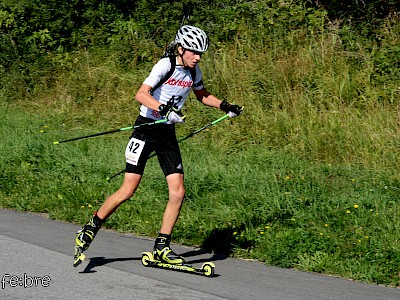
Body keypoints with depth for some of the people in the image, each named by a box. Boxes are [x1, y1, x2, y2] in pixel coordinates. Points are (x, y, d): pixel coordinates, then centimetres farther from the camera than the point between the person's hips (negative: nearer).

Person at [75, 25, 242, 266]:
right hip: (146, 130, -6)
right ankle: (90, 229, 11)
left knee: (178, 193, -5)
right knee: (128, 191, -7)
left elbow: (202, 95, 25)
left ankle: (162, 248, 6)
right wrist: (165, 109, -44)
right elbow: (141, 95, -30)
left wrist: (225, 106, 11)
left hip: (168, 135, 6)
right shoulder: (165, 65, -17)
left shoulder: (194, 72, 4)